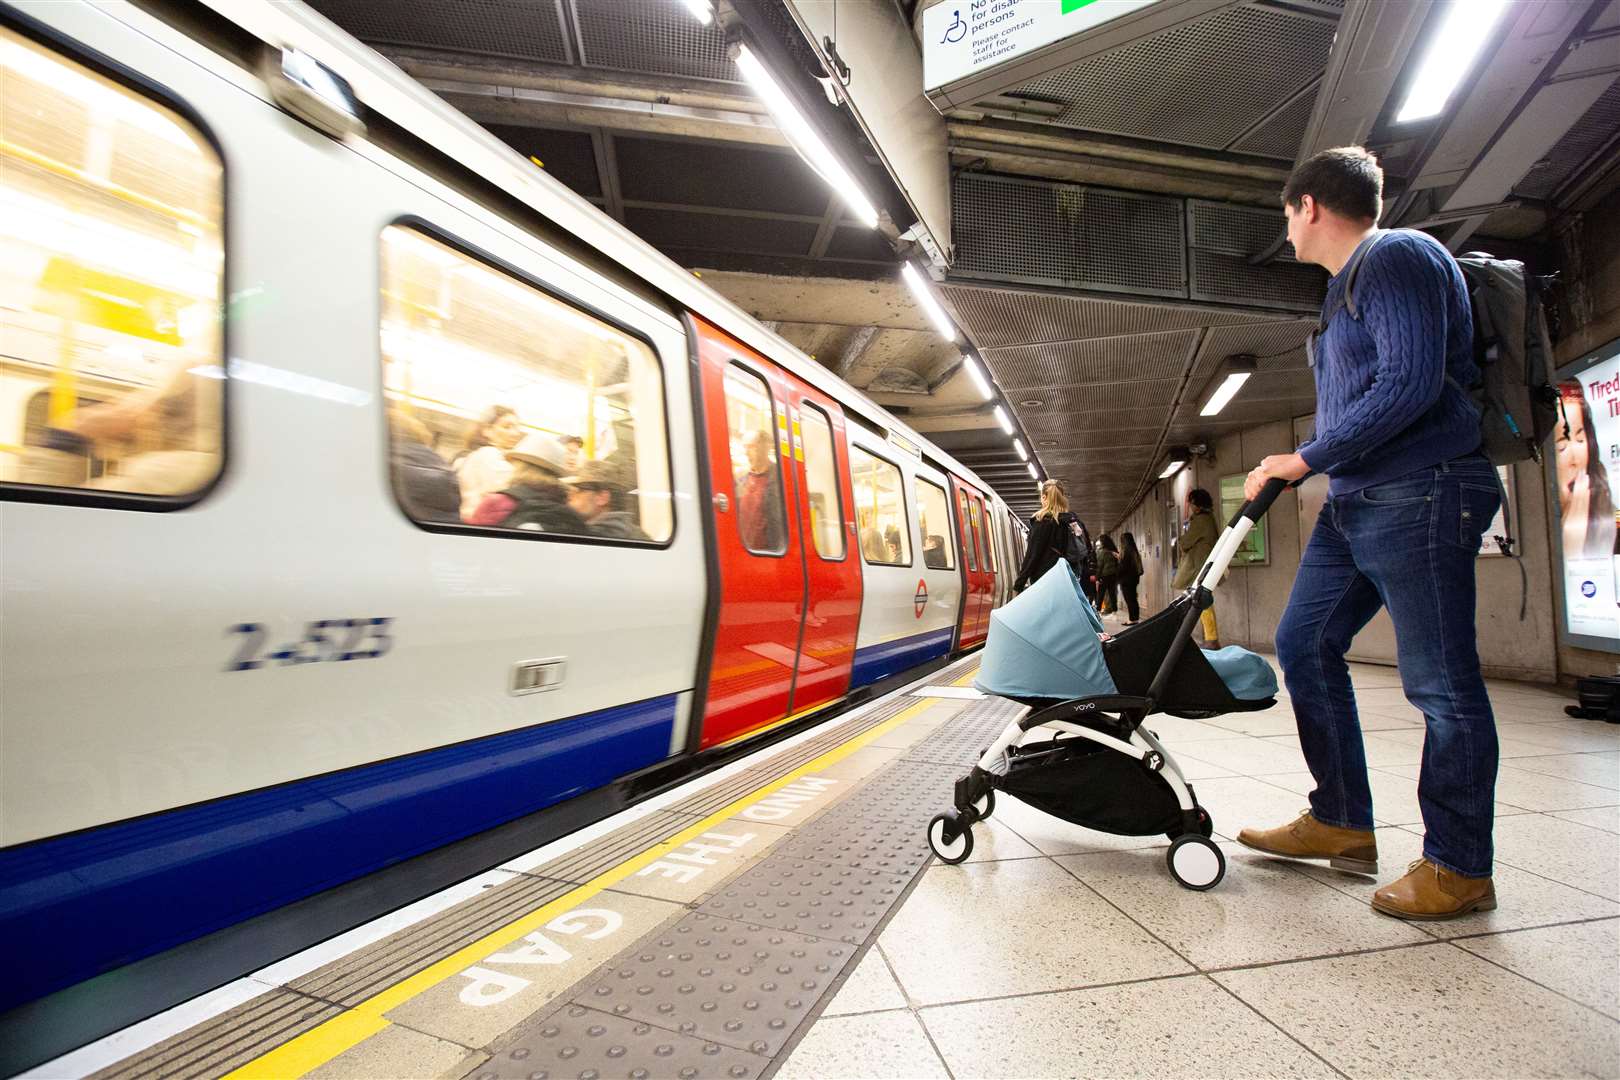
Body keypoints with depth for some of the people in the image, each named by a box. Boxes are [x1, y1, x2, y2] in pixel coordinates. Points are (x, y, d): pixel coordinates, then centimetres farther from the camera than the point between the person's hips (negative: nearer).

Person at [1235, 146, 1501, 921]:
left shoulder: (1397, 256, -8)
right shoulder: (1347, 285, 22)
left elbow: (1409, 385, -20)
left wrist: (1303, 460, -16)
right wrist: (1302, 468, 17)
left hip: (1418, 495, -10)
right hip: (1354, 503, 10)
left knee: (1440, 683, -3)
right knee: (1305, 644, 10)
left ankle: (1458, 868, 11)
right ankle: (1341, 823, 20)